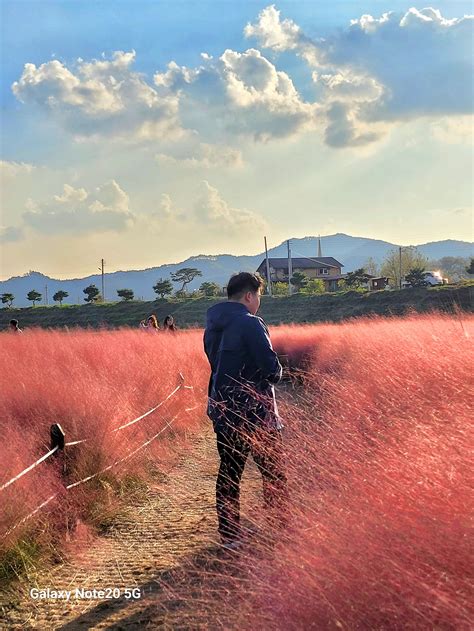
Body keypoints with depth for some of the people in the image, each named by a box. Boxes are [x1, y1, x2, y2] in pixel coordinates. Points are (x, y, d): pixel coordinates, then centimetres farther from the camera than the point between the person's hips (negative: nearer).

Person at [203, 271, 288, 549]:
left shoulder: (212, 326, 10)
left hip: (222, 410, 7)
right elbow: (272, 368, -19)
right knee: (273, 473, 4)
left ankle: (229, 535, 15)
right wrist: (275, 372, 1)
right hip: (255, 413, -7)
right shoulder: (250, 323, -16)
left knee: (229, 472, 12)